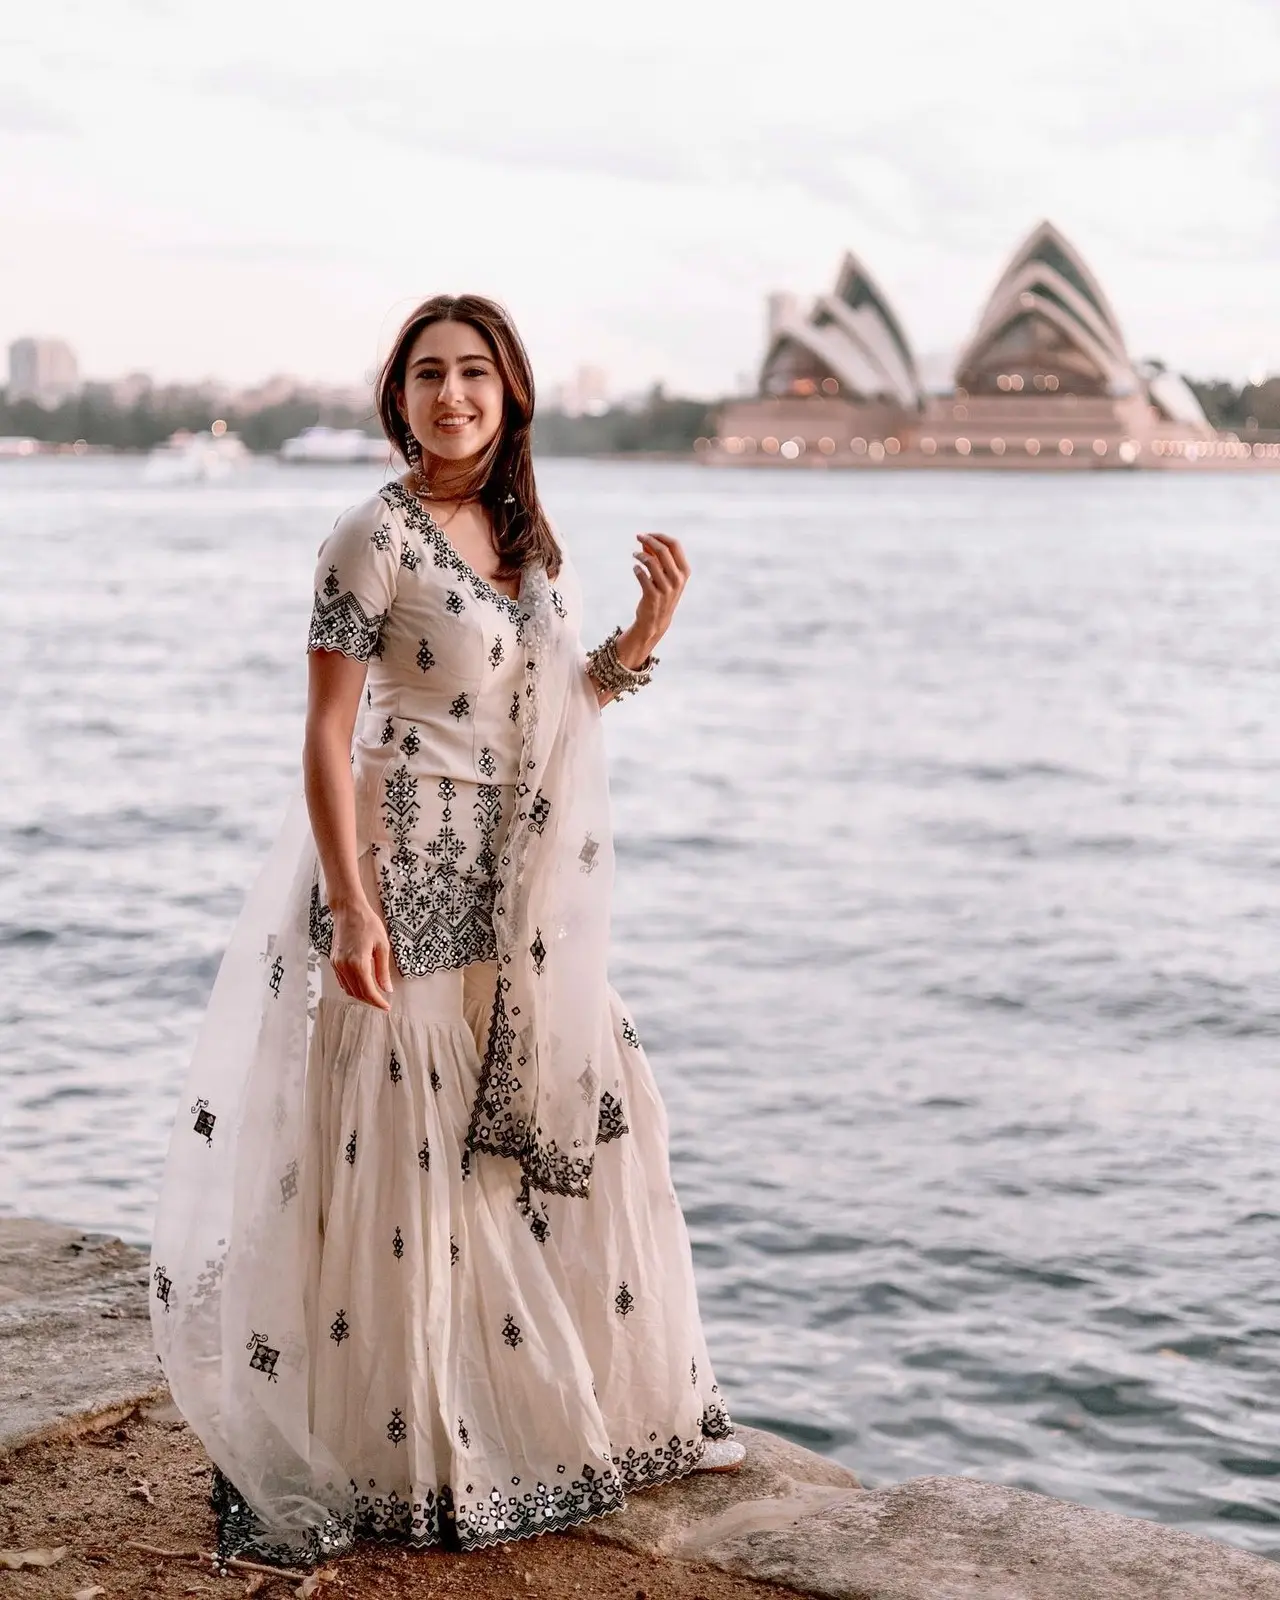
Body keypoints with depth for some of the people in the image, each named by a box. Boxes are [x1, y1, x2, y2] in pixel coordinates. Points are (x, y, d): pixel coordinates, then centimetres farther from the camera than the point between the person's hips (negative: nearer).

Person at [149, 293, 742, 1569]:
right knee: (403, 1145, -2)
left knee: (555, 1122, 13)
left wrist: (639, 639, -1)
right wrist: (350, 907, -20)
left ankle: (569, 1406, 30)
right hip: (405, 867, -7)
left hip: (518, 888, 7)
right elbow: (326, 734, -13)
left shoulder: (524, 535, 10)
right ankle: (393, 1452, 11)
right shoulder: (376, 539, -11)